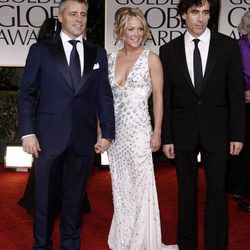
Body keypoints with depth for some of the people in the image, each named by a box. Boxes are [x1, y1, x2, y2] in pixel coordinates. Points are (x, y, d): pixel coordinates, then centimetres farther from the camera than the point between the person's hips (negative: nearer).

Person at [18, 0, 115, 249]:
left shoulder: (98, 53, 10)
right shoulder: (40, 50, 3)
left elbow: (104, 96, 9)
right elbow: (26, 94, 1)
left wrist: (107, 132, 2)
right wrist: (27, 132, -8)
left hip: (84, 139, 2)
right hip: (49, 137, -2)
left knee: (75, 197, 11)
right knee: (45, 198, 7)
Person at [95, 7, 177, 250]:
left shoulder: (151, 58, -4)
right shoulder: (110, 58, 7)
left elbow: (158, 97, -4)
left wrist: (157, 132, -7)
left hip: (139, 130, -4)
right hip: (115, 130, 5)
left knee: (141, 185, 2)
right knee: (119, 186, 13)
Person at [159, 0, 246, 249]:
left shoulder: (228, 46, -2)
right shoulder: (169, 50, 1)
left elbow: (236, 93, -1)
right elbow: (165, 97, 2)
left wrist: (237, 134, -4)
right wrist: (166, 137, -1)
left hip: (216, 130, -1)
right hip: (183, 131, 1)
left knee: (217, 190, 4)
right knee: (186, 190, 12)